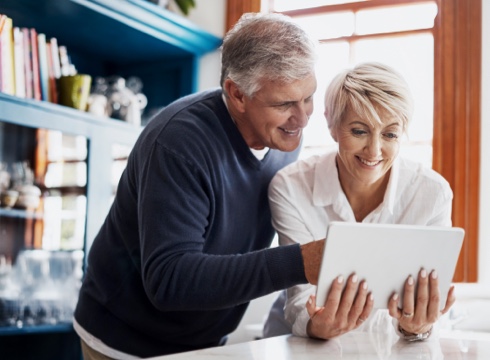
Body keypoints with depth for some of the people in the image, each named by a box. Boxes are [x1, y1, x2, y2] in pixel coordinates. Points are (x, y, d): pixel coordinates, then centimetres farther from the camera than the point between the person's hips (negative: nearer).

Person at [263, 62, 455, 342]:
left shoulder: (432, 193, -11)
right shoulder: (290, 187, -13)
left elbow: (424, 300, -13)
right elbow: (301, 295, -16)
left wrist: (415, 325, -34)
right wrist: (316, 325, -36)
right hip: (302, 344, -1)